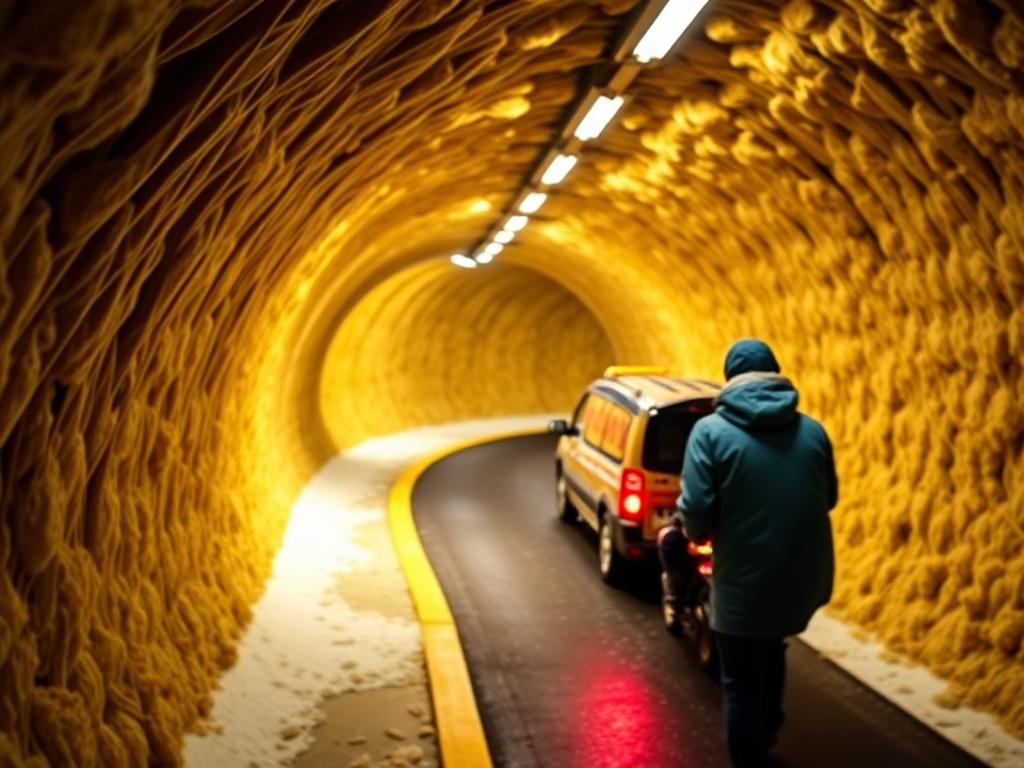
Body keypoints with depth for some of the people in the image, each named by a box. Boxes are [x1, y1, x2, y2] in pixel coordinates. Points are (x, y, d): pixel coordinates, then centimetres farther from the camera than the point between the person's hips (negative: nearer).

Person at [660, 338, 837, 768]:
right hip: (804, 578, 6)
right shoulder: (813, 430, 4)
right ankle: (767, 732, 49)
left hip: (745, 582, -5)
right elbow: (829, 498, 13)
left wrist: (691, 532, 6)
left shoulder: (711, 431, -9)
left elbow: (695, 510, -16)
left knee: (742, 685, 10)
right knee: (771, 649, 32)